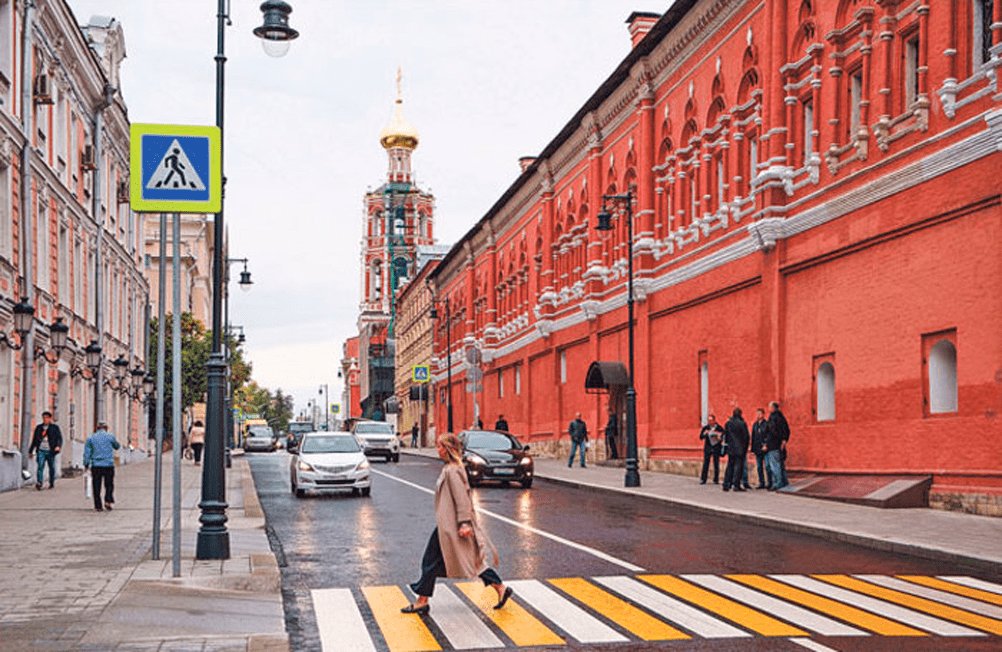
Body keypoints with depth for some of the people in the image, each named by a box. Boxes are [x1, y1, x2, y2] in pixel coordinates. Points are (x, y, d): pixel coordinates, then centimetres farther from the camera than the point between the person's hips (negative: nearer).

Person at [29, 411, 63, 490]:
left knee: (52, 467, 6)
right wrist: (31, 450, 21)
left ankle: (52, 483, 20)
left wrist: (58, 446, -21)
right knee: (40, 466, -15)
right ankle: (39, 483, -25)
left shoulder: (55, 427, 6)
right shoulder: (38, 427, 14)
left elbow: (59, 438, -2)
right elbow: (34, 439, 20)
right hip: (41, 450, 1)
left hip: (50, 451, -1)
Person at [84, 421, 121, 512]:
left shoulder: (91, 438, 4)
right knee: (109, 485, 11)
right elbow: (117, 446, 17)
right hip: (109, 465, -1)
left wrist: (86, 464, 7)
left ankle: (98, 506, 4)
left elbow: (87, 453, 2)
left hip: (96, 466, 1)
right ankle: (108, 501, -6)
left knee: (96, 487, 5)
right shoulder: (110, 436, 1)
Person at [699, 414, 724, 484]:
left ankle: (716, 480, 8)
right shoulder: (705, 428, 3)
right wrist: (704, 434, -17)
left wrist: (720, 438, -17)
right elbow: (701, 437, 2)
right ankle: (703, 479, 1)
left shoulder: (719, 428, -2)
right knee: (705, 463, -3)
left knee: (716, 464, 1)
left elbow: (723, 437, 4)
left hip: (716, 448, -1)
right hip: (707, 448, 1)